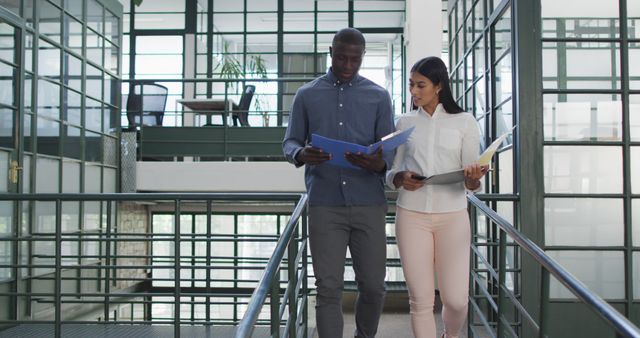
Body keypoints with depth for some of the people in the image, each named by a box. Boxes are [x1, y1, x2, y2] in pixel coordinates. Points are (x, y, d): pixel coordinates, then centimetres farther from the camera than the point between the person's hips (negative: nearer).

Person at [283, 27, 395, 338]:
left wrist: (380, 164, -21)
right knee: (328, 289, -1)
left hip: (369, 204, 1)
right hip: (324, 206, -1)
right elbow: (289, 142, 8)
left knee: (373, 286, 8)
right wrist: (300, 155, -17)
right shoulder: (306, 95, 9)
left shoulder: (379, 96, 9)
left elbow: (390, 149, 4)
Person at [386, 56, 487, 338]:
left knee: (456, 300, 1)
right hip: (411, 216, 1)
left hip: (452, 216, -1)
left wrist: (473, 180, -23)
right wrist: (400, 179, -12)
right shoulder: (404, 123, 8)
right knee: (421, 300, 1)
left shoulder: (464, 122, 2)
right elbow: (390, 173, 11)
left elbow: (471, 179, 0)